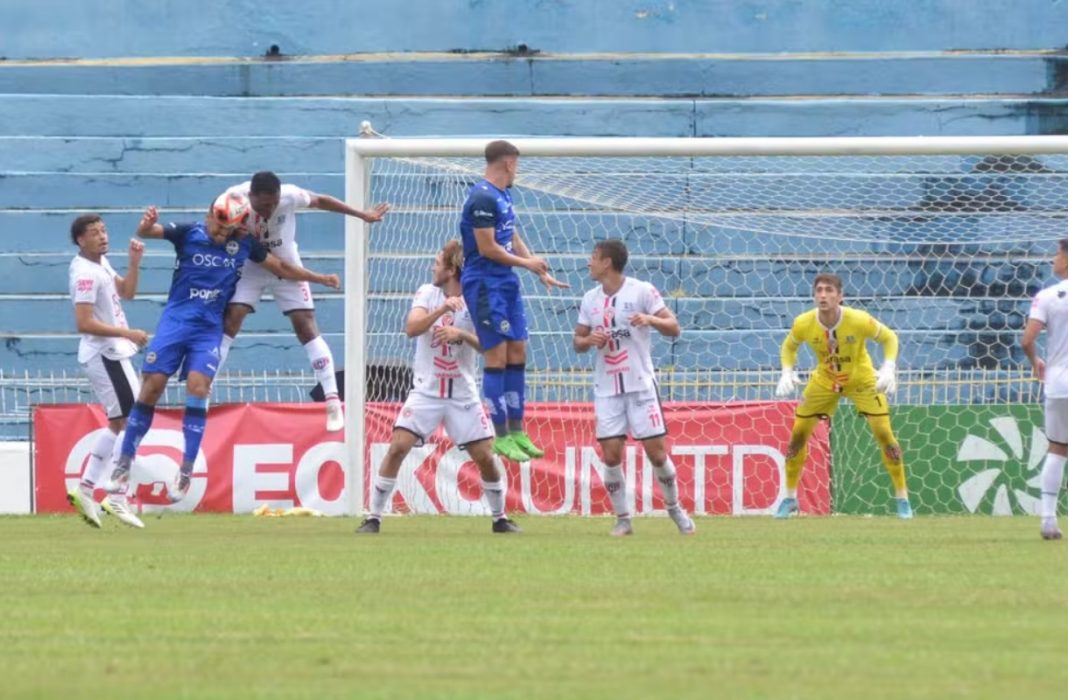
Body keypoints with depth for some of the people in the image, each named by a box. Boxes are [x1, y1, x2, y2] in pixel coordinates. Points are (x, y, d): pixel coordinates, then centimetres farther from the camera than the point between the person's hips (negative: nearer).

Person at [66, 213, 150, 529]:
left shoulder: (102, 264, 11)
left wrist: (134, 262, 5)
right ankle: (117, 499, -9)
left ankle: (85, 489, 17)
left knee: (118, 424, 15)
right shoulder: (86, 274, -19)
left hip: (111, 354, 10)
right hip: (105, 356, -10)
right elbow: (84, 323, -24)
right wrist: (128, 334, -23)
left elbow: (126, 292, 20)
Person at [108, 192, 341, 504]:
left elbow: (280, 267, 14)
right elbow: (149, 231, -18)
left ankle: (186, 471, -11)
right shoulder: (188, 233, -5)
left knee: (197, 387, -16)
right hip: (176, 319, -1)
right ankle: (124, 463, 4)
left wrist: (319, 278, 13)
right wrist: (146, 226, -41)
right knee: (152, 386, -8)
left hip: (209, 329, 1)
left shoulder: (244, 244, 3)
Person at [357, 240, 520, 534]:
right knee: (398, 447, -14)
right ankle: (373, 518, -7)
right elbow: (411, 328, -16)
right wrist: (442, 309, -29)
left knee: (485, 456, -2)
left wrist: (461, 334, -27)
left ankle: (500, 518, 18)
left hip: (463, 394, 0)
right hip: (426, 390, 0)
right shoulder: (427, 293, 0)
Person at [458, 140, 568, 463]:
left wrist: (541, 272, 17)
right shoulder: (482, 197, -17)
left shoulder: (503, 195, 13)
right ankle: (501, 437, -2)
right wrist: (527, 263, -8)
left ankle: (517, 432, 17)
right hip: (486, 286, -10)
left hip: (506, 284, 10)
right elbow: (487, 248, -19)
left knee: (517, 355, 10)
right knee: (497, 358, -6)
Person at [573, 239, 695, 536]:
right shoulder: (590, 299, 9)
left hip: (640, 384, -4)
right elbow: (577, 341, 15)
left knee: (656, 452, -2)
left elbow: (673, 328, -8)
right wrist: (588, 340, -8)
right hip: (607, 388, 4)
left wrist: (651, 319, -27)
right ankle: (622, 518, 6)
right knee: (611, 455, -4)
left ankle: (675, 508, 18)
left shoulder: (642, 291, -5)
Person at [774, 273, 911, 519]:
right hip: (823, 381, 2)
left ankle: (902, 498, 2)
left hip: (862, 380, -2)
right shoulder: (803, 324, -23)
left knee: (883, 432, -12)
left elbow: (889, 338, -13)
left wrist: (888, 368, -27)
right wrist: (787, 373, -17)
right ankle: (790, 498, 16)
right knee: (798, 433, -2)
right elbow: (789, 346, 0)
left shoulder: (859, 320, -30)